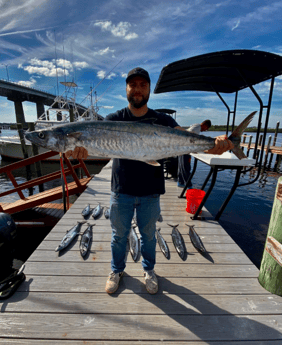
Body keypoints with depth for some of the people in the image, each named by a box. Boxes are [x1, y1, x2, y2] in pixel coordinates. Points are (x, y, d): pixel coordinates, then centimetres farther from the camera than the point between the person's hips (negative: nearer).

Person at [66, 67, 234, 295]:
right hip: (121, 191, 0)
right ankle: (117, 270, 46)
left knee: (148, 235, 20)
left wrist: (215, 144, -37)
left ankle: (149, 270, 47)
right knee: (119, 235, 19)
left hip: (150, 193, 1)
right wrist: (81, 147, -44)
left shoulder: (163, 121, -2)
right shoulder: (114, 120, -3)